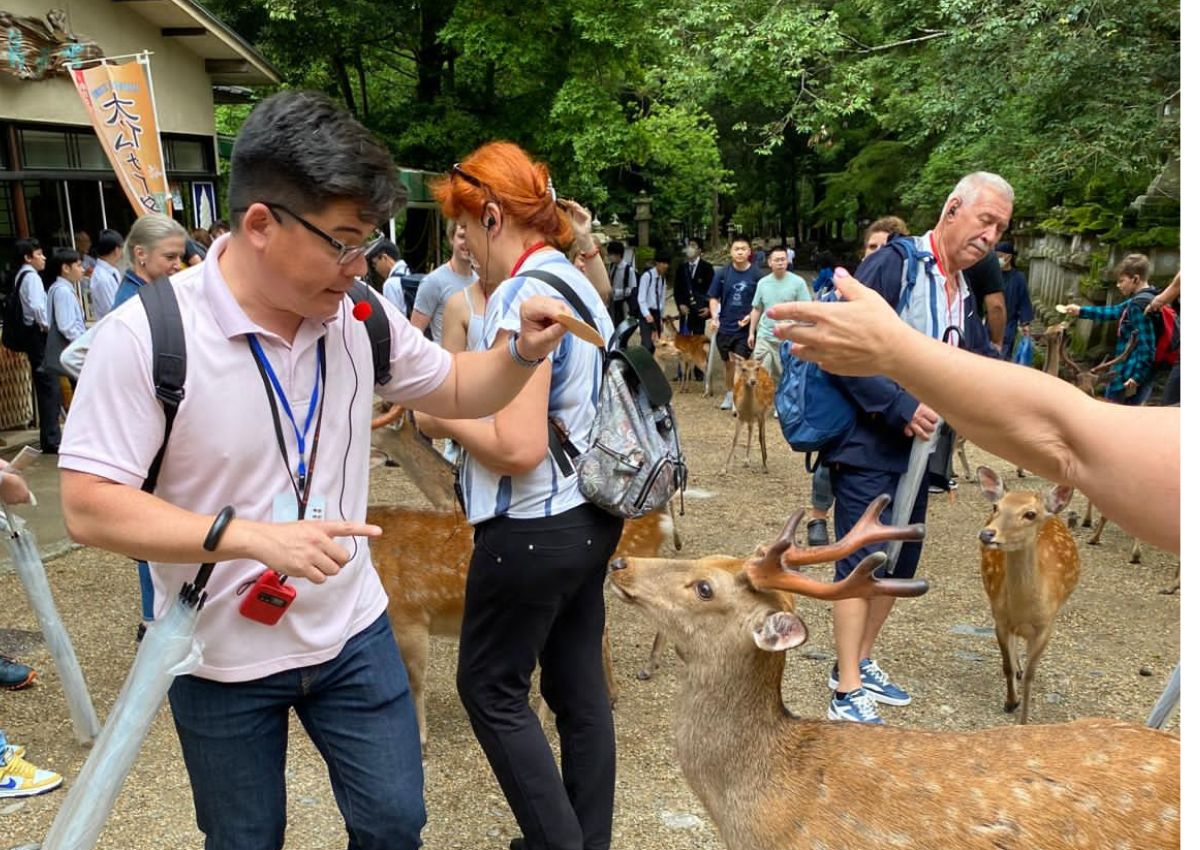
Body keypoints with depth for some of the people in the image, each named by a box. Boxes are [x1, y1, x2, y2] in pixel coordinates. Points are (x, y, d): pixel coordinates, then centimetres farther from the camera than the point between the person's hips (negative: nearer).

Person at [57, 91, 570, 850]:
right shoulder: (146, 333, -21)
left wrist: (523, 353, -13)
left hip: (353, 634, 3)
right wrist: (249, 534, -31)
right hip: (221, 657, -3)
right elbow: (89, 506, -20)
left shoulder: (360, 315, -8)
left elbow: (454, 390, 8)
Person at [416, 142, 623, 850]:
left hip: (536, 528, -9)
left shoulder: (523, 295, -19)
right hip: (591, 515, 9)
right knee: (580, 685, 16)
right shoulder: (578, 282, 10)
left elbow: (519, 448, -26)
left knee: (491, 686, 9)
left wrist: (443, 418, -9)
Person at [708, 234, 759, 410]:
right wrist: (714, 316, -11)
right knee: (729, 364, 16)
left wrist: (750, 316, -14)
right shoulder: (722, 274, 0)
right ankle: (729, 395, 32)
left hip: (745, 328, -3)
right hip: (725, 327, 3)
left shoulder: (756, 275, -6)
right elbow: (714, 298, 6)